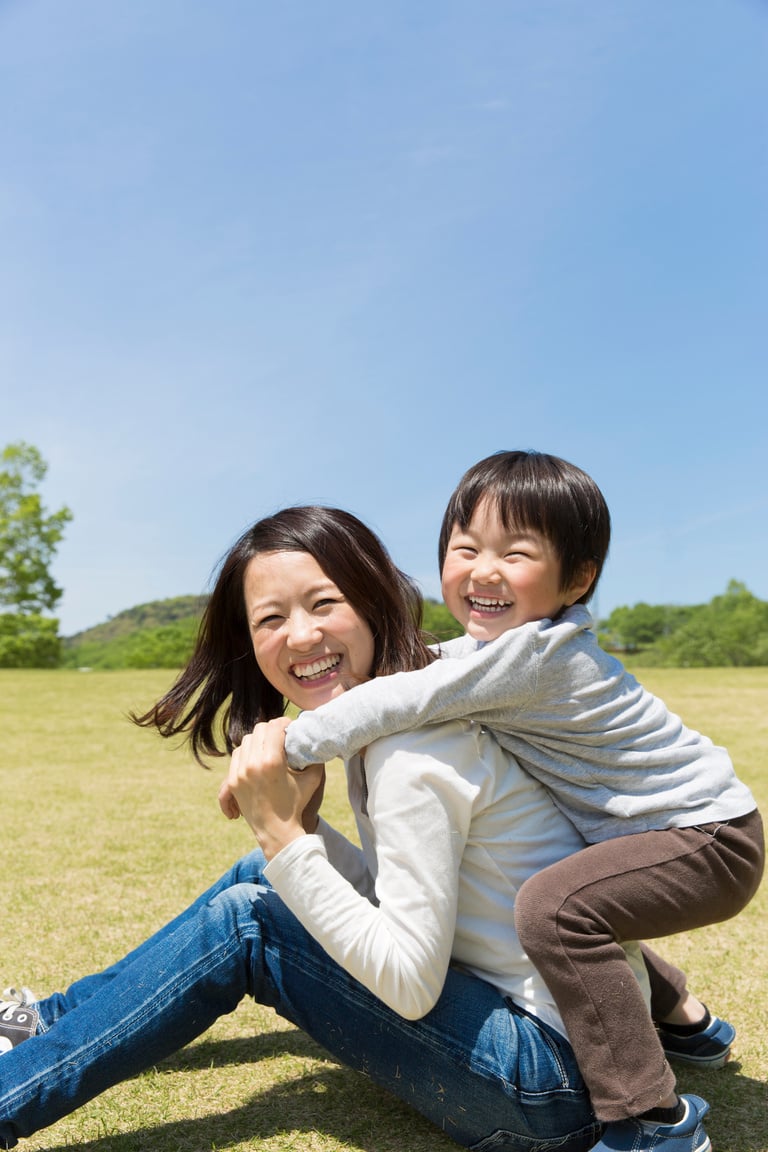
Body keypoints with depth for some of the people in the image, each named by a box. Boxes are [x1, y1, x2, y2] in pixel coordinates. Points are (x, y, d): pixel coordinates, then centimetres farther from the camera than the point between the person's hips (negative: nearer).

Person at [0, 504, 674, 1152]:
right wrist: (296, 824, -8)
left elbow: (411, 983, -25)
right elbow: (390, 894, 7)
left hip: (555, 1071, -9)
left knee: (246, 921, -11)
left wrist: (284, 832, -23)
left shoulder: (416, 744, -25)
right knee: (262, 877, 10)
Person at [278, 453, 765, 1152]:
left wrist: (283, 746, -23)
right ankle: (685, 1022, 41)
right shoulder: (493, 644, -1)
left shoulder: (534, 653, -29)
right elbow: (417, 669, 15)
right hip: (648, 829, 10)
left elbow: (398, 702, -32)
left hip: (710, 837, -10)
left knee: (552, 908, -28)